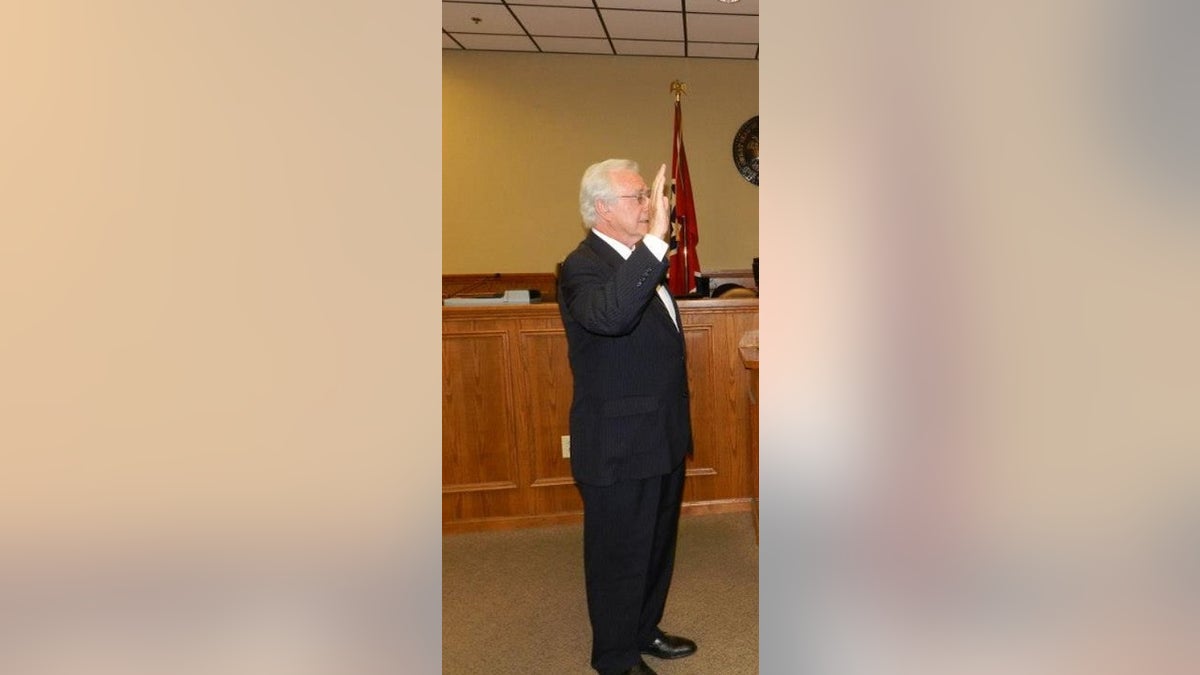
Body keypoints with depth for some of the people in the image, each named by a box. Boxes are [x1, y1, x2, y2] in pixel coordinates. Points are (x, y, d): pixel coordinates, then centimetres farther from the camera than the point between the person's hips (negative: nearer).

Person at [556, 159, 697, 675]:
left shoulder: (639, 260, 10)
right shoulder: (582, 267, -19)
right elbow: (610, 315, -43)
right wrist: (655, 239, -44)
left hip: (661, 438, 9)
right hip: (619, 446, -9)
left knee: (657, 545, 23)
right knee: (620, 555, 9)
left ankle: (644, 630, 43)